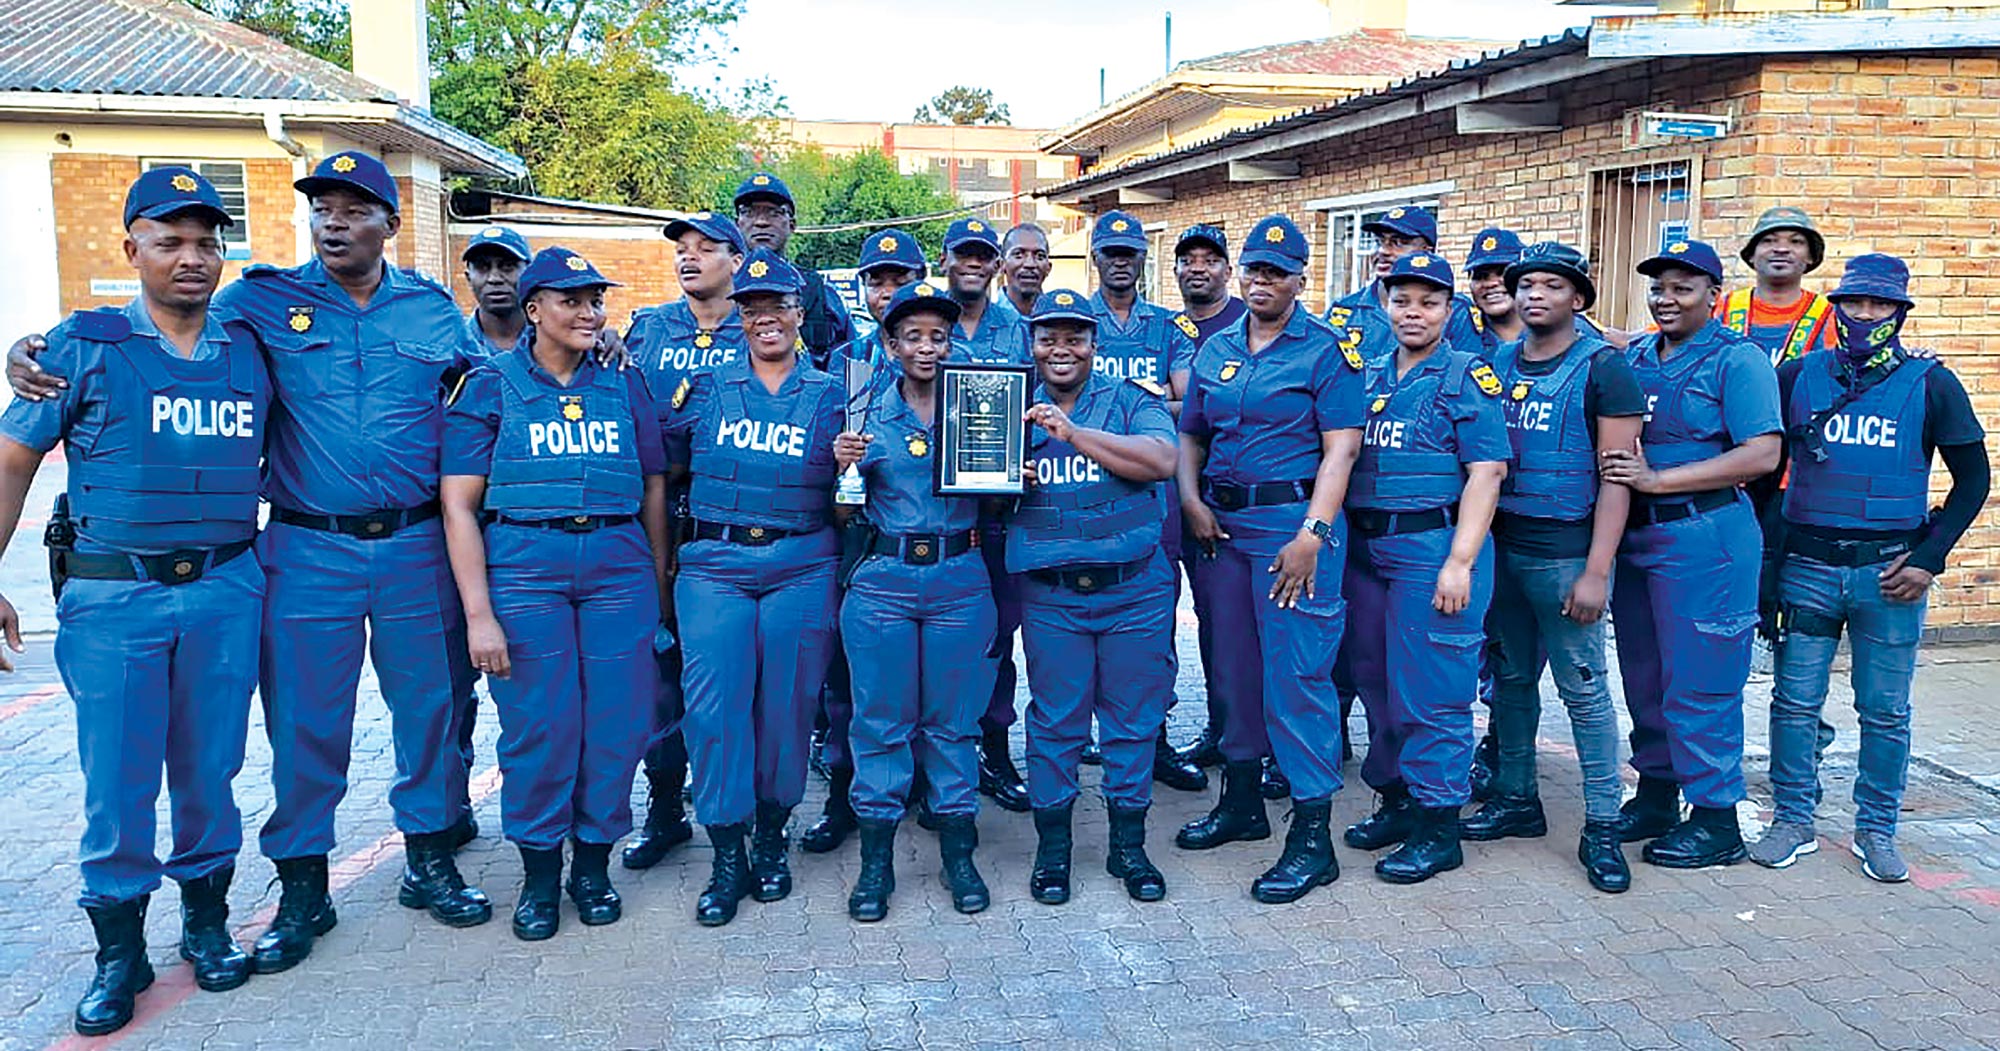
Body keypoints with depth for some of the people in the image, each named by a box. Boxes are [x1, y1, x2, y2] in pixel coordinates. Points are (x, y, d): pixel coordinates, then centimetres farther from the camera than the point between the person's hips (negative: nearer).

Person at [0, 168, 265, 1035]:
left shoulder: (250, 351, 8)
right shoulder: (82, 347, 1)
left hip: (226, 592, 2)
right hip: (112, 596, -2)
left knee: (209, 771, 10)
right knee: (118, 780, 3)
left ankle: (206, 923, 28)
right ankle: (118, 953, 20)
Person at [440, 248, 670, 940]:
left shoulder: (625, 386, 11)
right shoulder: (490, 386, 3)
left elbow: (655, 491, 13)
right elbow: (458, 505, -2)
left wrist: (660, 587, 8)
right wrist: (479, 614, -10)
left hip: (618, 564, 2)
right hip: (522, 563, -2)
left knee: (616, 721, 2)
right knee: (537, 725, -1)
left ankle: (593, 863, 23)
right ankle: (539, 874, 20)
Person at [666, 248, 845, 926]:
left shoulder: (829, 395, 8)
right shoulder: (704, 389, 10)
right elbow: (665, 469, 15)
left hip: (801, 568, 0)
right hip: (713, 565, 0)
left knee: (786, 704, 4)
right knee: (715, 704, -6)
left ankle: (771, 836, 23)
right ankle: (727, 857, 6)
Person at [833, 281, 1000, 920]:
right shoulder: (867, 412, 5)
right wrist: (843, 465, -13)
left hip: (959, 581, 0)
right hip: (883, 580, 0)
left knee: (954, 717, 7)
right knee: (881, 718, 3)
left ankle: (958, 853, 21)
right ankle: (876, 860, 16)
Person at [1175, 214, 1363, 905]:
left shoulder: (1326, 348, -4)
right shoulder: (1216, 349, 14)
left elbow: (1342, 446, -11)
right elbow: (1191, 435, 17)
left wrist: (1312, 534, -19)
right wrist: (1192, 501, -1)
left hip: (1293, 522, -6)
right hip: (1222, 523, 6)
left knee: (1296, 674, -7)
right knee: (1235, 666, 14)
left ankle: (1312, 837, 0)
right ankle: (1240, 803, 30)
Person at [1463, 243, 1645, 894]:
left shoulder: (1603, 369, -6)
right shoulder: (1497, 364, 10)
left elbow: (1616, 476, -10)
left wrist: (1596, 571, -16)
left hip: (1565, 553, -6)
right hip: (1500, 545, 6)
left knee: (1583, 688, -2)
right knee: (1511, 679, 13)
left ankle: (1602, 827, 7)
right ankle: (1515, 799, 26)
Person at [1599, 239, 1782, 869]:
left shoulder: (1738, 361, -6)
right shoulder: (1632, 359, 12)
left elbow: (1761, 456, -15)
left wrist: (1657, 479, -19)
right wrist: (1612, 467, -6)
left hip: (1704, 538, -6)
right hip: (1633, 534, 7)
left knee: (1698, 683, -2)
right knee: (1643, 677, 15)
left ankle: (1716, 820, 11)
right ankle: (1656, 796, 29)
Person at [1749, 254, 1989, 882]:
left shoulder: (1930, 386, 1)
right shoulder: (1797, 376, 3)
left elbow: (1973, 478, 5)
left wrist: (1930, 557, -4)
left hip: (1889, 570, -1)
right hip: (1807, 565, 1)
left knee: (1885, 711, 7)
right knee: (1795, 700, 4)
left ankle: (1877, 831, 20)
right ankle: (1793, 823, 17)